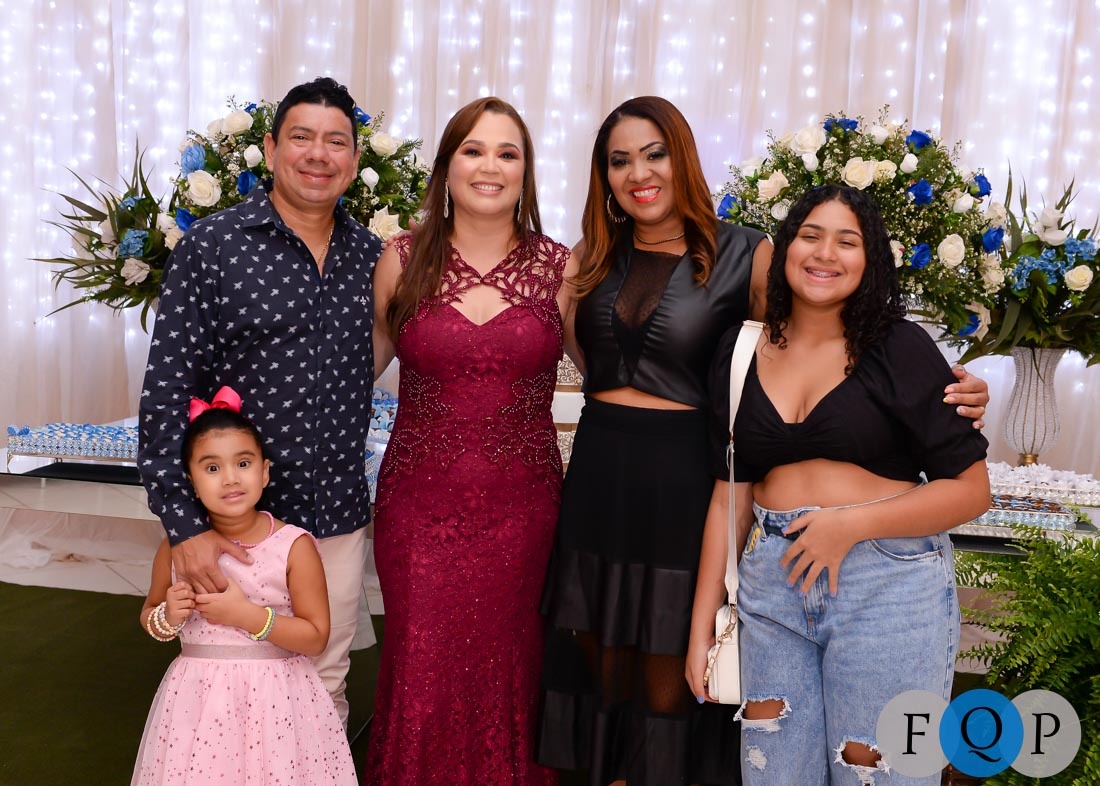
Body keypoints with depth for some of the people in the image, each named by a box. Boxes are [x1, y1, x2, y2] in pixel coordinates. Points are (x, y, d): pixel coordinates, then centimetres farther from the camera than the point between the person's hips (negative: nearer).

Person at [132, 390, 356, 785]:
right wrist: (168, 617, -10)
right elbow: (149, 615, 12)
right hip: (198, 698, 2)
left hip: (274, 699, -2)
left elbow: (316, 636, -11)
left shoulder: (294, 546, -12)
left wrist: (247, 615, -20)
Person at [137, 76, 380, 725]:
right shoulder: (211, 247, -10)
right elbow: (167, 389, -12)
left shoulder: (370, 254, 4)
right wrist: (184, 523, -16)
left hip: (340, 515, 4)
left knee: (328, 683, 18)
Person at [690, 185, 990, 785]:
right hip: (771, 584, 3)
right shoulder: (740, 352, 6)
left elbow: (970, 489, -4)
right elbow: (730, 494, 7)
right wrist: (702, 621, 5)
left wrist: (852, 523, -16)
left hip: (890, 585, -3)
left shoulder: (901, 348, -4)